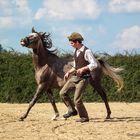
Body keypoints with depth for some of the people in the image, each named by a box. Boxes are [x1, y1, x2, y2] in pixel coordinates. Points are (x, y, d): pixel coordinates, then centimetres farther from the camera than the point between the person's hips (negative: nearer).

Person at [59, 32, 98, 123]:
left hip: (82, 78, -8)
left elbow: (94, 64, -24)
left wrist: (83, 69, -31)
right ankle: (72, 110, 16)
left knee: (77, 100, -8)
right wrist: (69, 72, 11)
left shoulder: (86, 51, -16)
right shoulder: (76, 51, 10)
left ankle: (84, 117, 11)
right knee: (63, 93, 3)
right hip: (74, 77, 8)